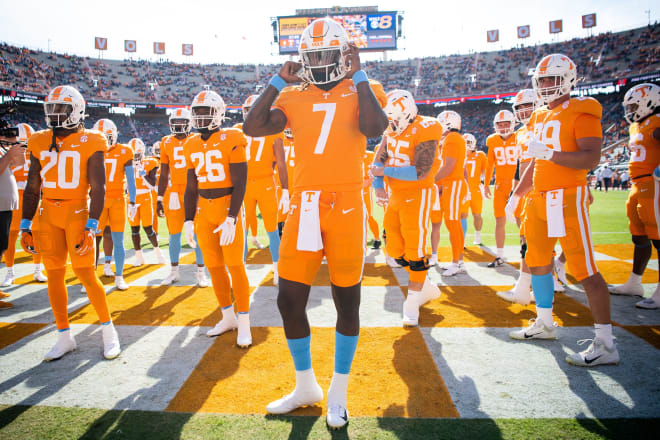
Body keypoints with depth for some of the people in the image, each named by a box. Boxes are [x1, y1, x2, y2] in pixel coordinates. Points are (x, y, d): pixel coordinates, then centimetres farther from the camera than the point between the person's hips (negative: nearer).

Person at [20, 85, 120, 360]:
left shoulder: (90, 143, -7)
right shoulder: (40, 143, 8)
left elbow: (98, 188, -11)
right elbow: (32, 188, 12)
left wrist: (91, 227, -18)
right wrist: (25, 226, 9)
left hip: (77, 213, -5)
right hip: (48, 215, 5)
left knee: (85, 273, -7)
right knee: (54, 275, 7)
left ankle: (109, 332, 9)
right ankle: (64, 338, 20)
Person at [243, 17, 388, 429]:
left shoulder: (362, 89, 5)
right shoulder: (294, 97, 13)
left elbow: (375, 127, -16)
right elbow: (253, 127, 0)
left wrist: (358, 76, -8)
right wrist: (279, 81, 2)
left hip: (345, 206, -3)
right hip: (304, 206, 4)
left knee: (347, 301, 6)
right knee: (289, 300, 6)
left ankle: (338, 393, 27)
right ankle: (306, 386, 30)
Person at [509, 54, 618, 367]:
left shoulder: (581, 112, -8)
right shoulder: (541, 117, 17)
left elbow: (591, 158, -19)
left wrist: (548, 152, -27)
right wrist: (517, 195, 23)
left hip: (568, 198, -9)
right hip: (538, 198, 9)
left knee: (584, 270, -7)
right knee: (537, 263, 14)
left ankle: (605, 345, 3)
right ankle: (544, 324, 30)